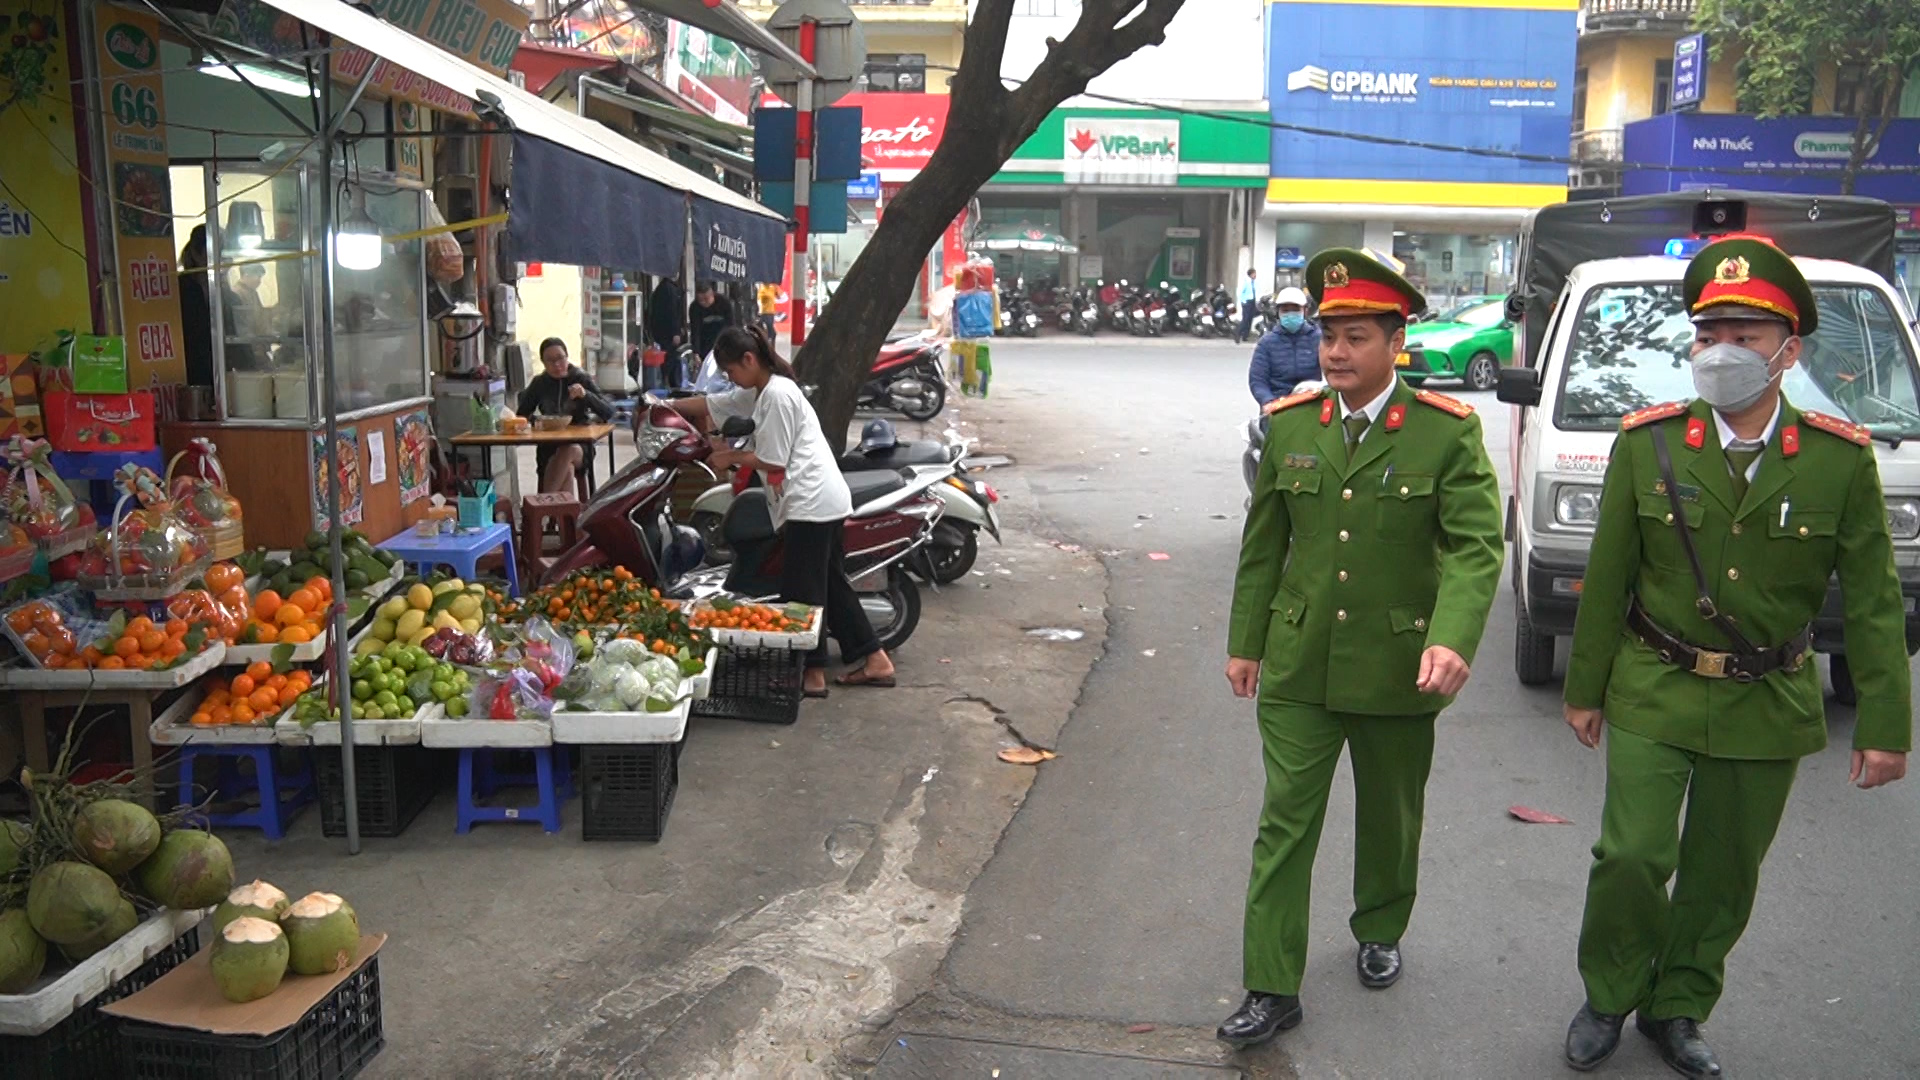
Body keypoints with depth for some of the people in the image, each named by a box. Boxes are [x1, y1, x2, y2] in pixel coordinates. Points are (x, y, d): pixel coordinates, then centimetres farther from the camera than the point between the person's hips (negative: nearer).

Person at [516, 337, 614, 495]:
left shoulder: (582, 379, 2)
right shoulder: (539, 383, 9)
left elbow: (609, 413, -6)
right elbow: (522, 415, 10)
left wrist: (585, 395, -23)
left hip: (579, 445, -1)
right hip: (549, 447, 1)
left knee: (569, 451, -35)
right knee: (567, 469, -32)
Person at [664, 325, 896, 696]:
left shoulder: (777, 395, -14)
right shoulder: (760, 392, 16)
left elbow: (773, 461, -13)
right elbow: (710, 404, 26)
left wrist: (731, 457, -1)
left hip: (810, 504, -10)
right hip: (829, 500, 10)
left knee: (802, 589, -3)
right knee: (831, 583, 13)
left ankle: (813, 673, 4)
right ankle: (875, 660, 16)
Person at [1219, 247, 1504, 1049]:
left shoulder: (1447, 432, -9)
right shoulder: (1288, 425, 0)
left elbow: (1476, 547, -15)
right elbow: (1263, 545, 7)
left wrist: (1452, 639, -30)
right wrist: (1245, 642, 9)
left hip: (1396, 672, -1)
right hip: (1297, 667, 1)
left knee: (1389, 818, 19)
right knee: (1284, 826, 2)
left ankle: (1379, 932, 45)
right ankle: (1272, 990, 11)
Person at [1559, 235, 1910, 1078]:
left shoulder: (1840, 461, -7)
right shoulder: (1646, 445, -6)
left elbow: (1873, 604, -2)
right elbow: (1606, 581, 0)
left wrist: (1885, 726, -4)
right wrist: (1584, 688, 4)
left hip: (1767, 707, 1)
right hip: (1653, 694, -1)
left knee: (1724, 874, 13)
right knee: (1632, 858, -3)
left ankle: (1677, 1009, 34)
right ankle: (1609, 999, 22)